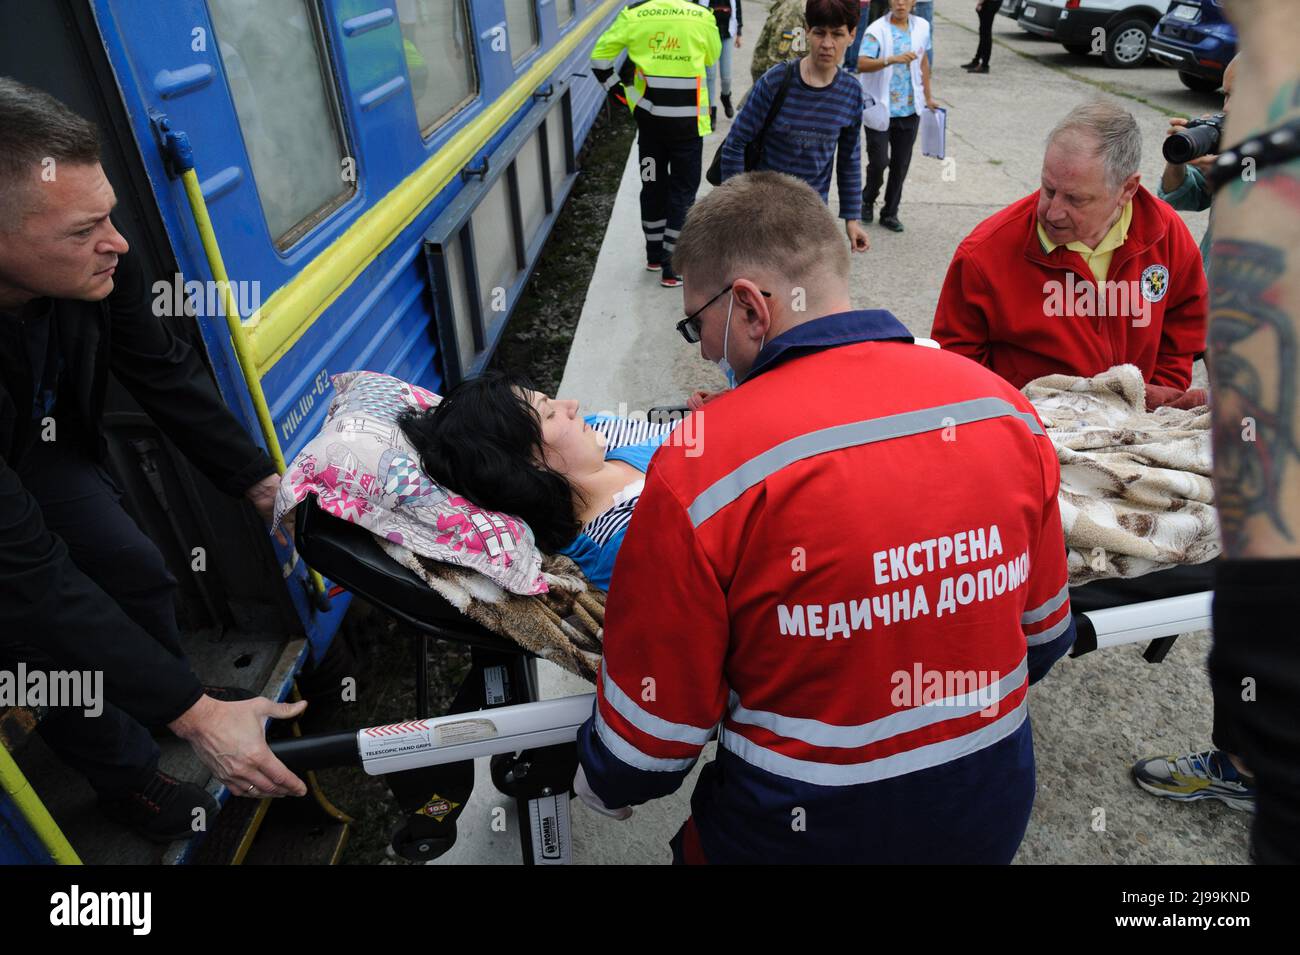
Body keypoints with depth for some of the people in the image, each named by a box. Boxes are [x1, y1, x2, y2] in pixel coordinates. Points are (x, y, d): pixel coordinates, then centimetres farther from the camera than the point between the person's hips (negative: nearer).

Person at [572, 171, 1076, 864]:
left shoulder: (699, 472, -26)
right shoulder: (1004, 406, -10)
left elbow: (649, 737, -15)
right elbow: (1044, 635, 4)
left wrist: (602, 787, 8)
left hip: (809, 838, -5)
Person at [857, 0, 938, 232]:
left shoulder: (921, 27, 7)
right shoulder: (877, 30, -10)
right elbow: (861, 64, -23)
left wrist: (928, 97, 22)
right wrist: (892, 59, -37)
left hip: (909, 110, 4)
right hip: (880, 109, -4)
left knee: (901, 164, 7)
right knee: (879, 161, -3)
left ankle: (890, 213, 20)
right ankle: (868, 200, 26)